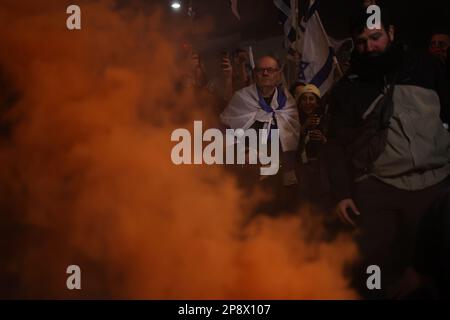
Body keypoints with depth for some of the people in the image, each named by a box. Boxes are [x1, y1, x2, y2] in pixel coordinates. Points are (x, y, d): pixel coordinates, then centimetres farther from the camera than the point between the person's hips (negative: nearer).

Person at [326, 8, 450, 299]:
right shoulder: (347, 88, 9)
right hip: (378, 188, 0)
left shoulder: (426, 67, 9)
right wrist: (342, 193, -1)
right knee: (371, 271, -4)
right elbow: (338, 144, 7)